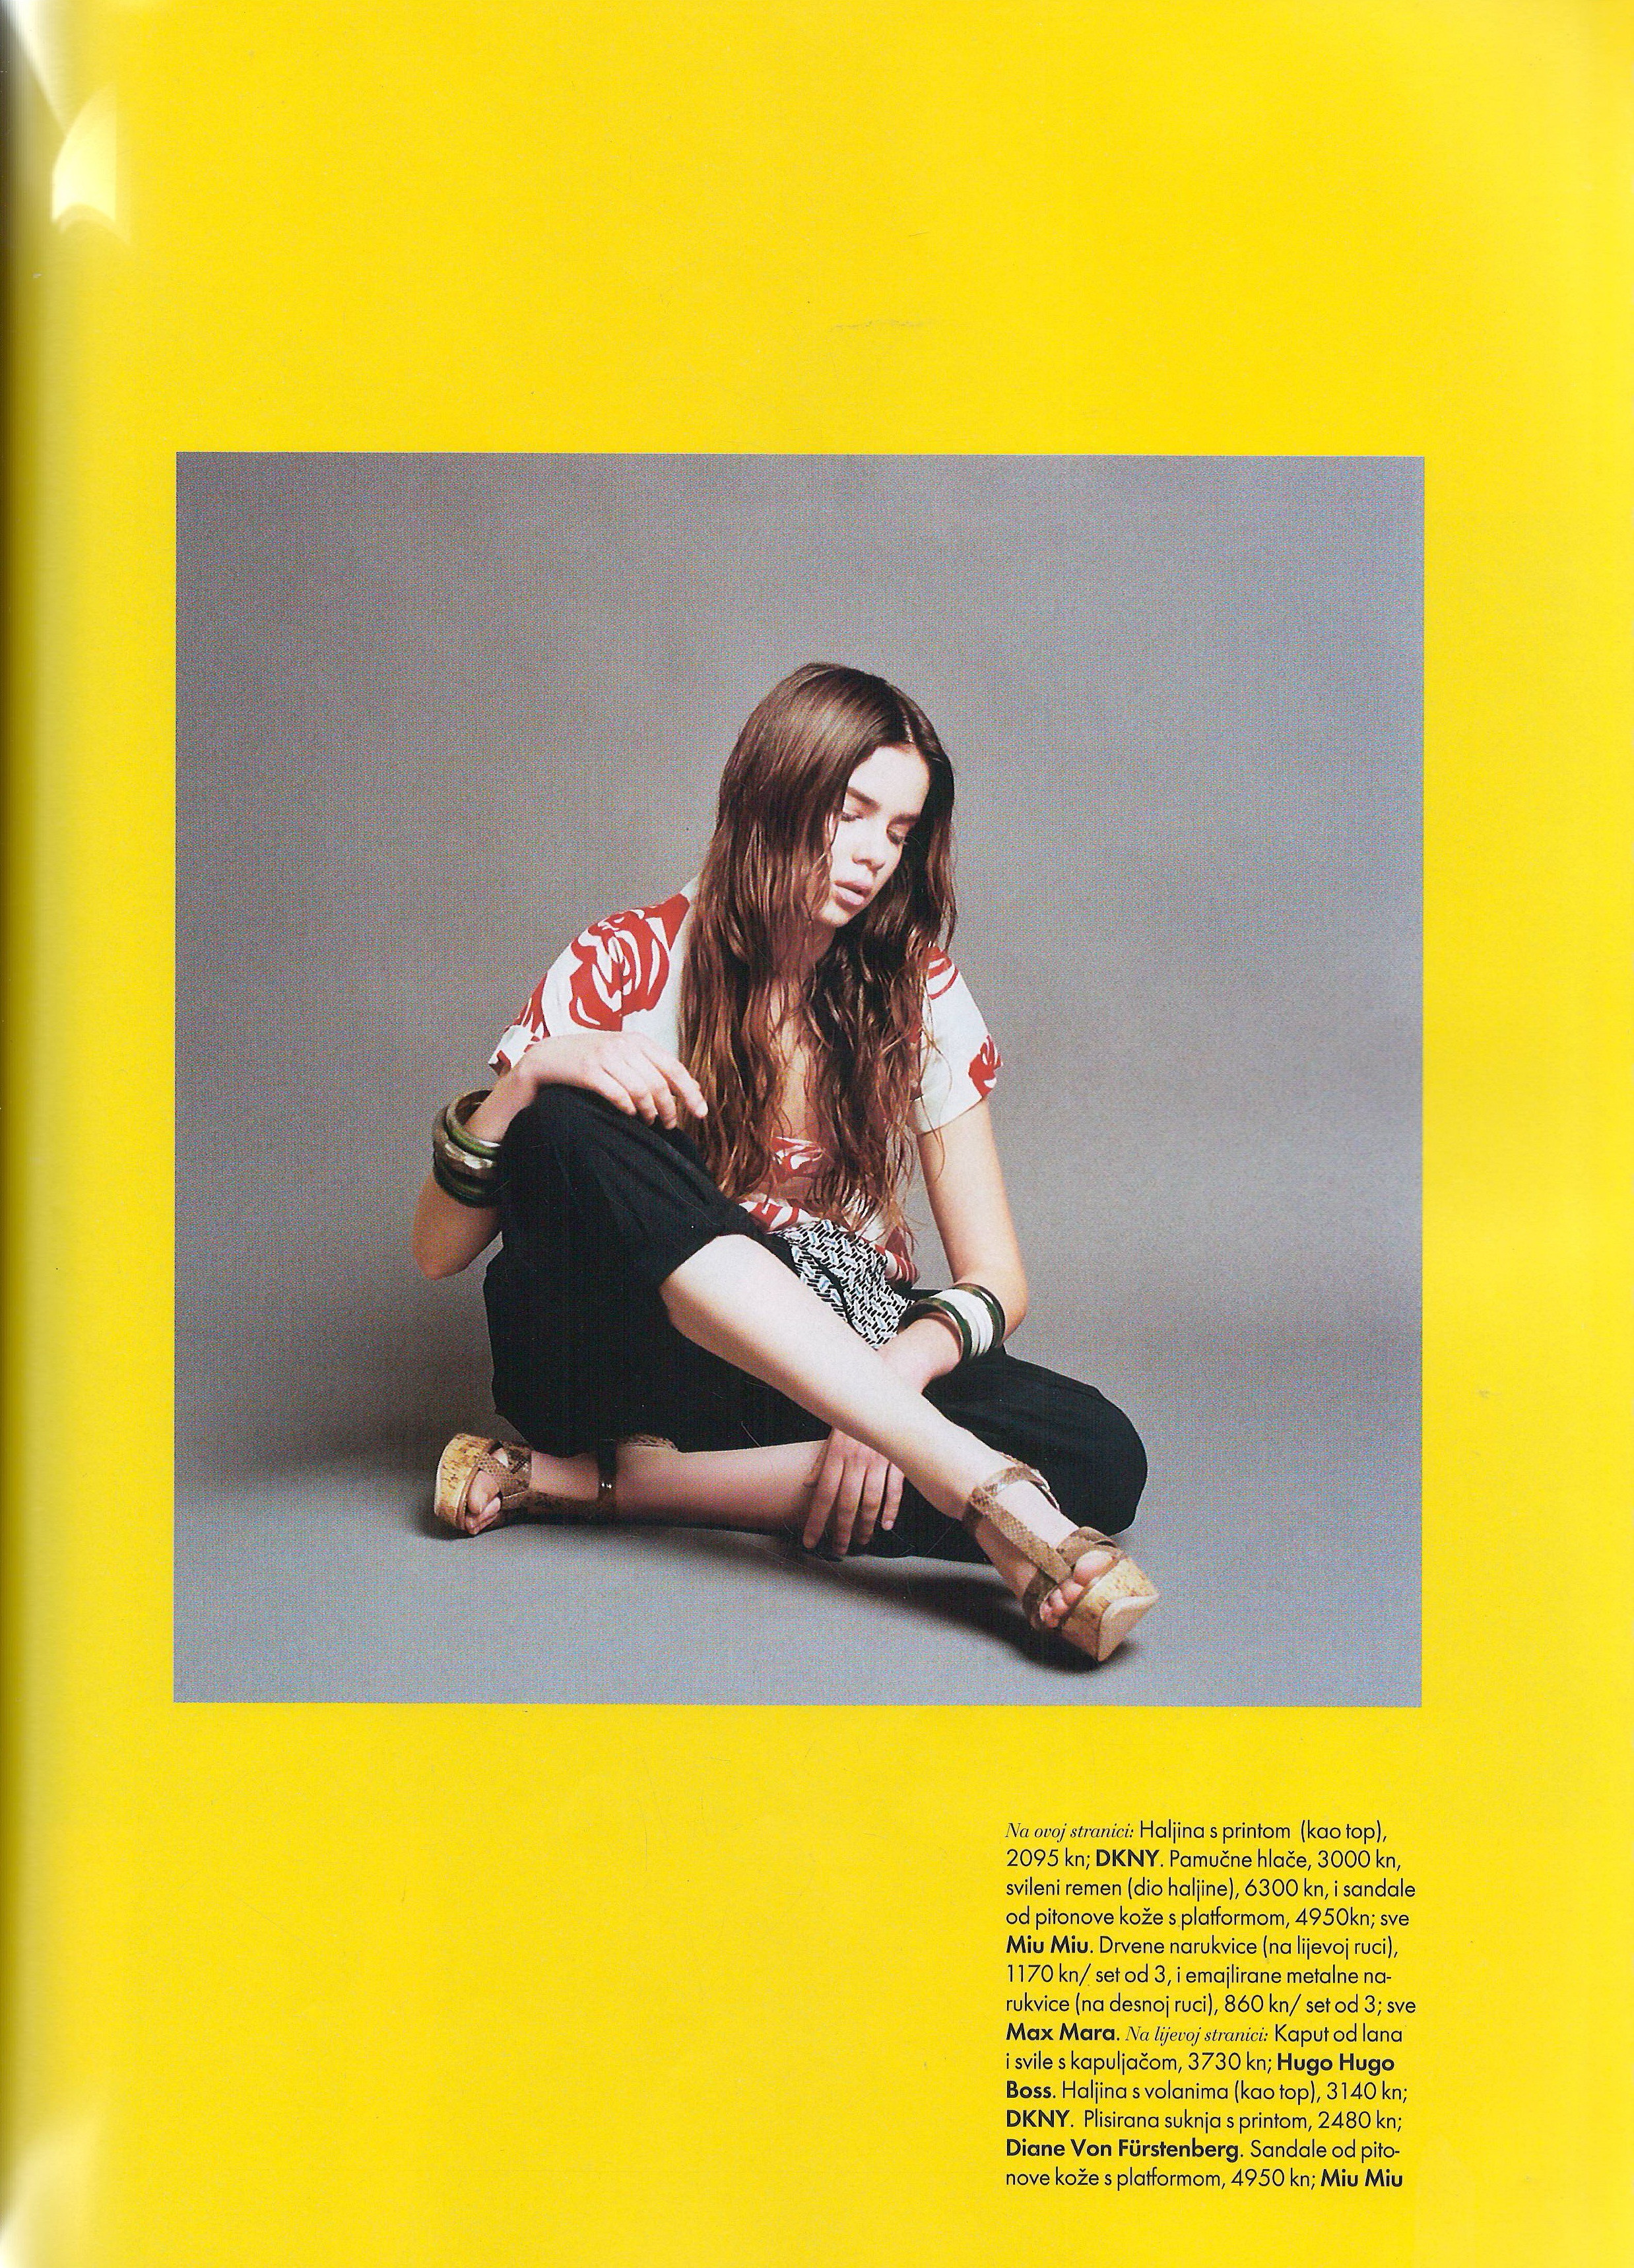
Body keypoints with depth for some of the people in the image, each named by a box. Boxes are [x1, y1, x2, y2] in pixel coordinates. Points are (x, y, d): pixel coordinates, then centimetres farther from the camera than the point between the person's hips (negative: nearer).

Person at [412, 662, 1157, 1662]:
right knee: (572, 1130, -32)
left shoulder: (920, 996, 0)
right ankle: (973, 1479, -42)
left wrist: (902, 1367, -24)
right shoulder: (629, 967, -6)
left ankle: (592, 1482, -25)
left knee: (1101, 1457, -26)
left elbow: (997, 1278, -3)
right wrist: (524, 1083, -27)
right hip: (621, 1355, -2)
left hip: (833, 1370, 2)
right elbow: (437, 1252, -8)